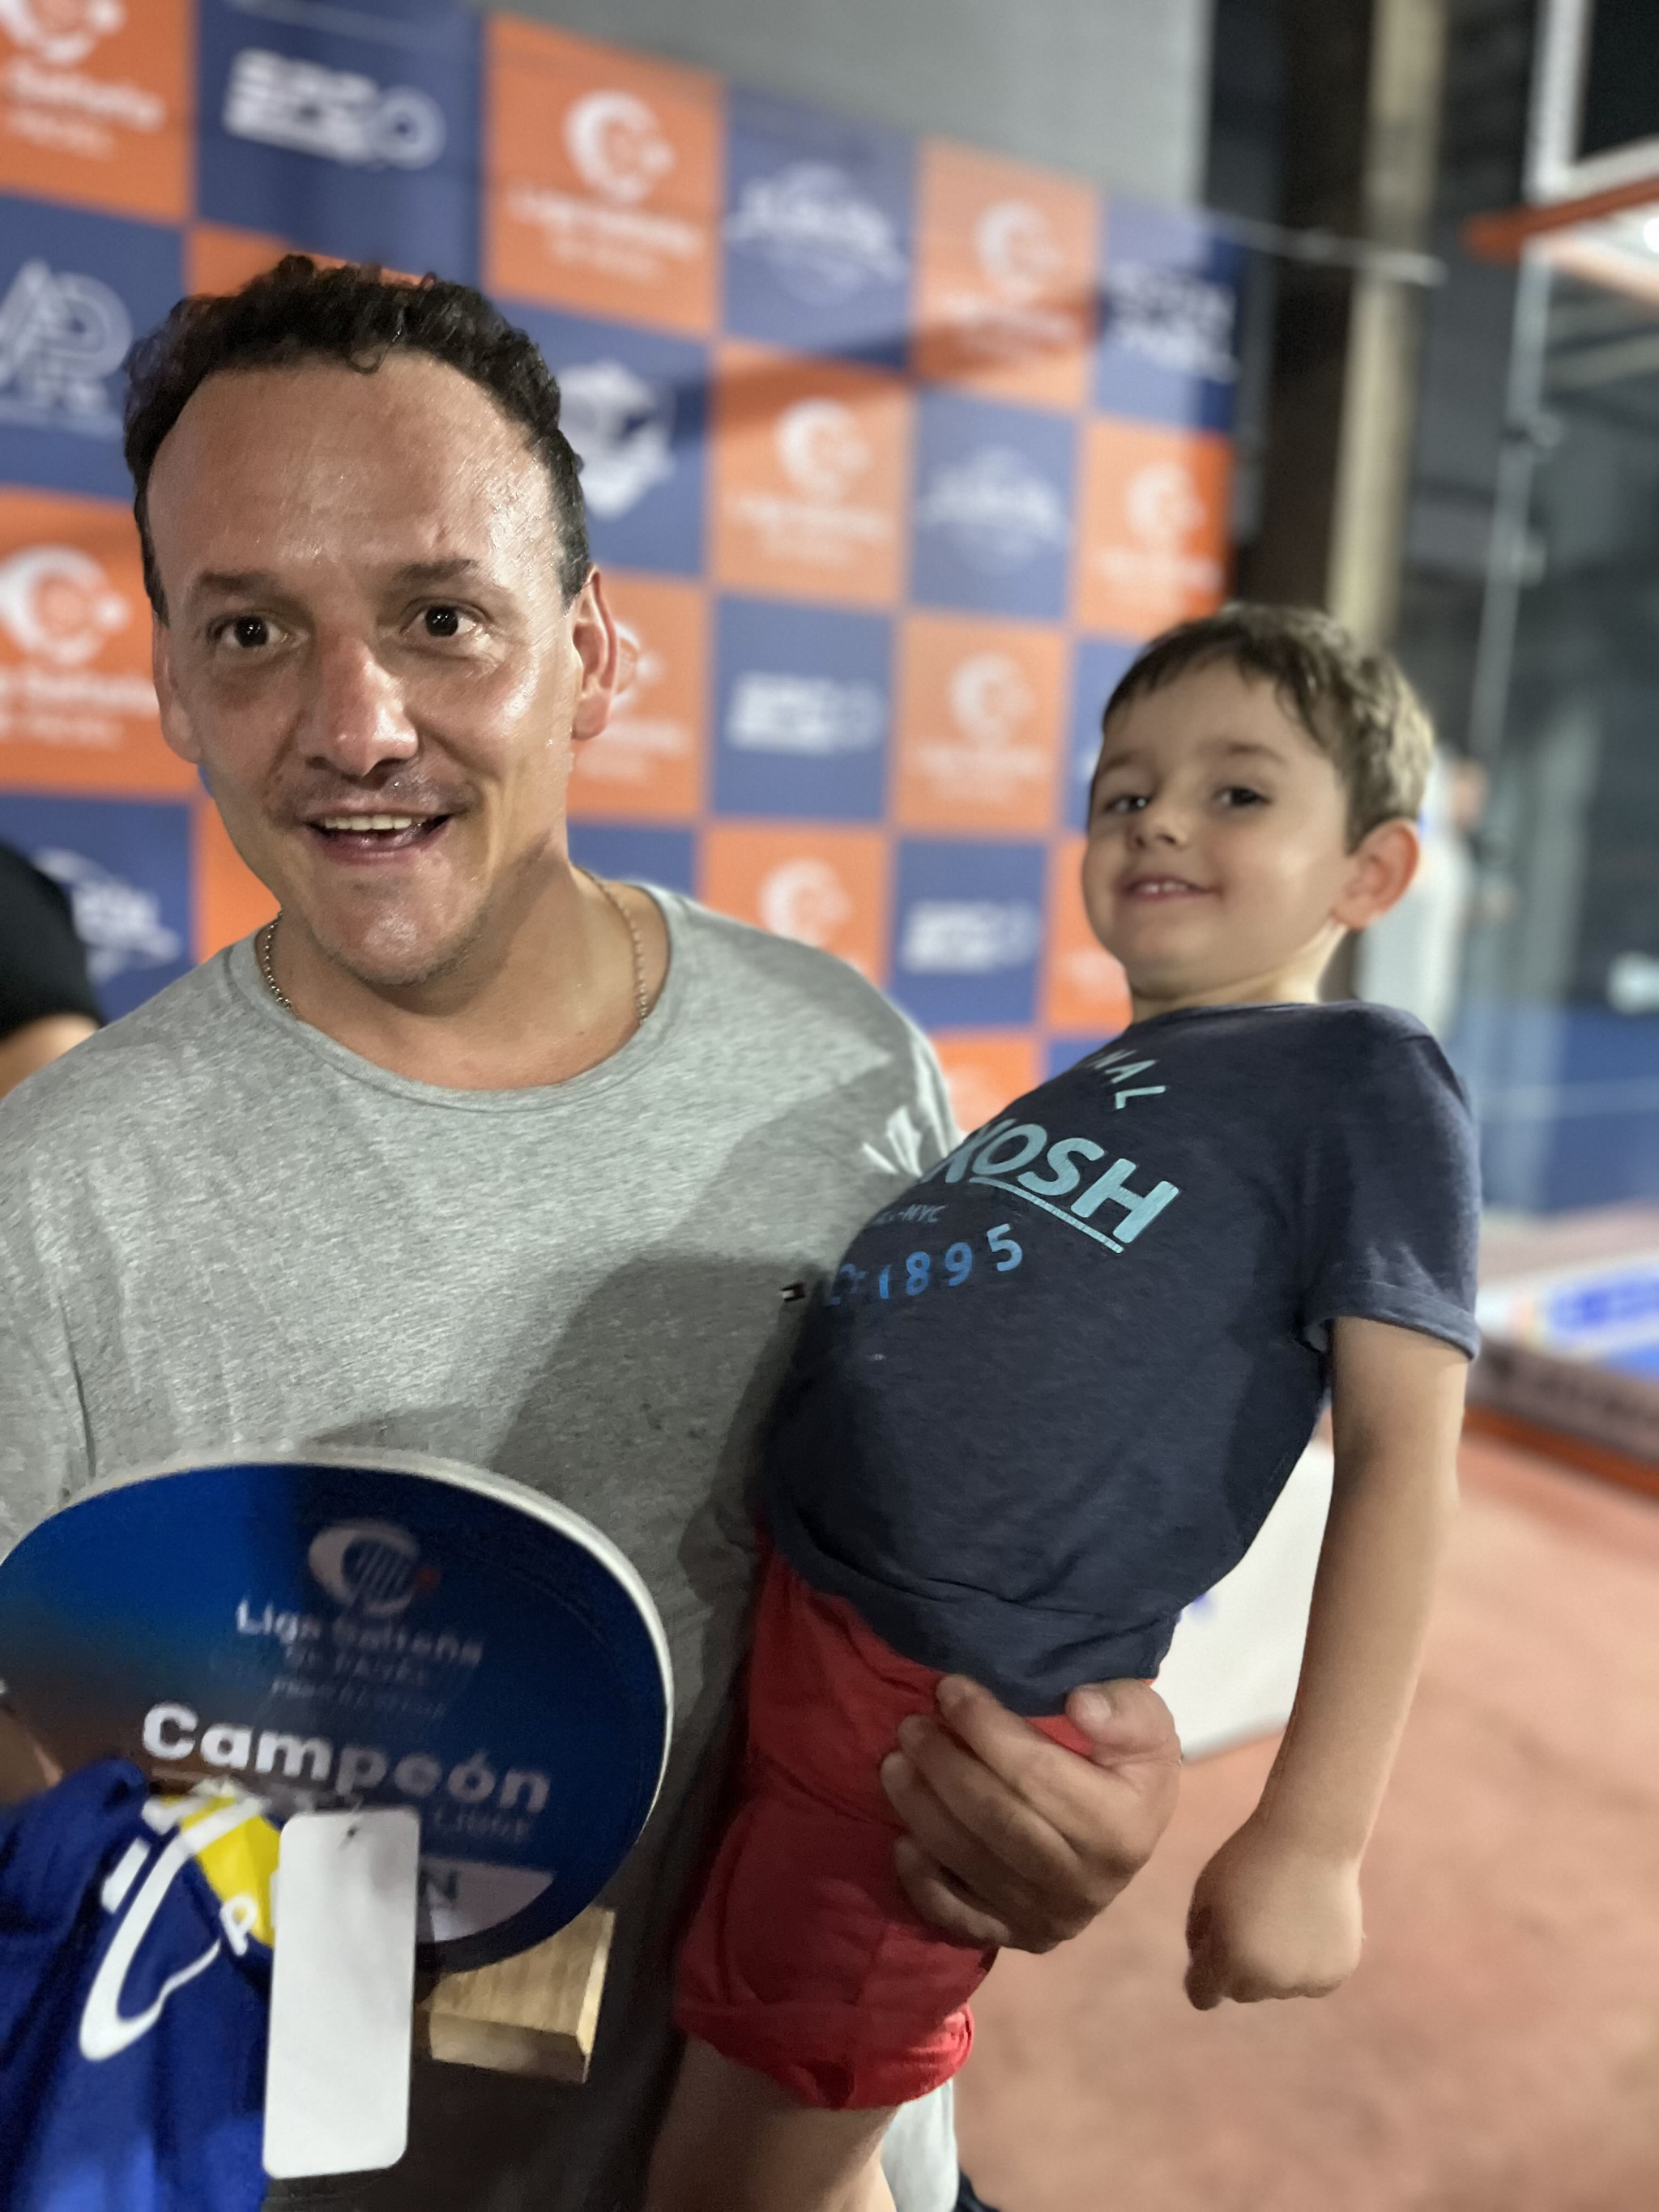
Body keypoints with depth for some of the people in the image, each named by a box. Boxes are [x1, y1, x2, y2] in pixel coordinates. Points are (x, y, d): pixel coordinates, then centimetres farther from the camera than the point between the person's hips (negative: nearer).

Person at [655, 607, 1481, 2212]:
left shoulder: (1363, 1083, -6)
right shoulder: (1091, 1086, 15)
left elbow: (1401, 1451, -11)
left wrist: (1313, 1836, -14)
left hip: (942, 1700, -7)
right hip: (791, 1621, 7)